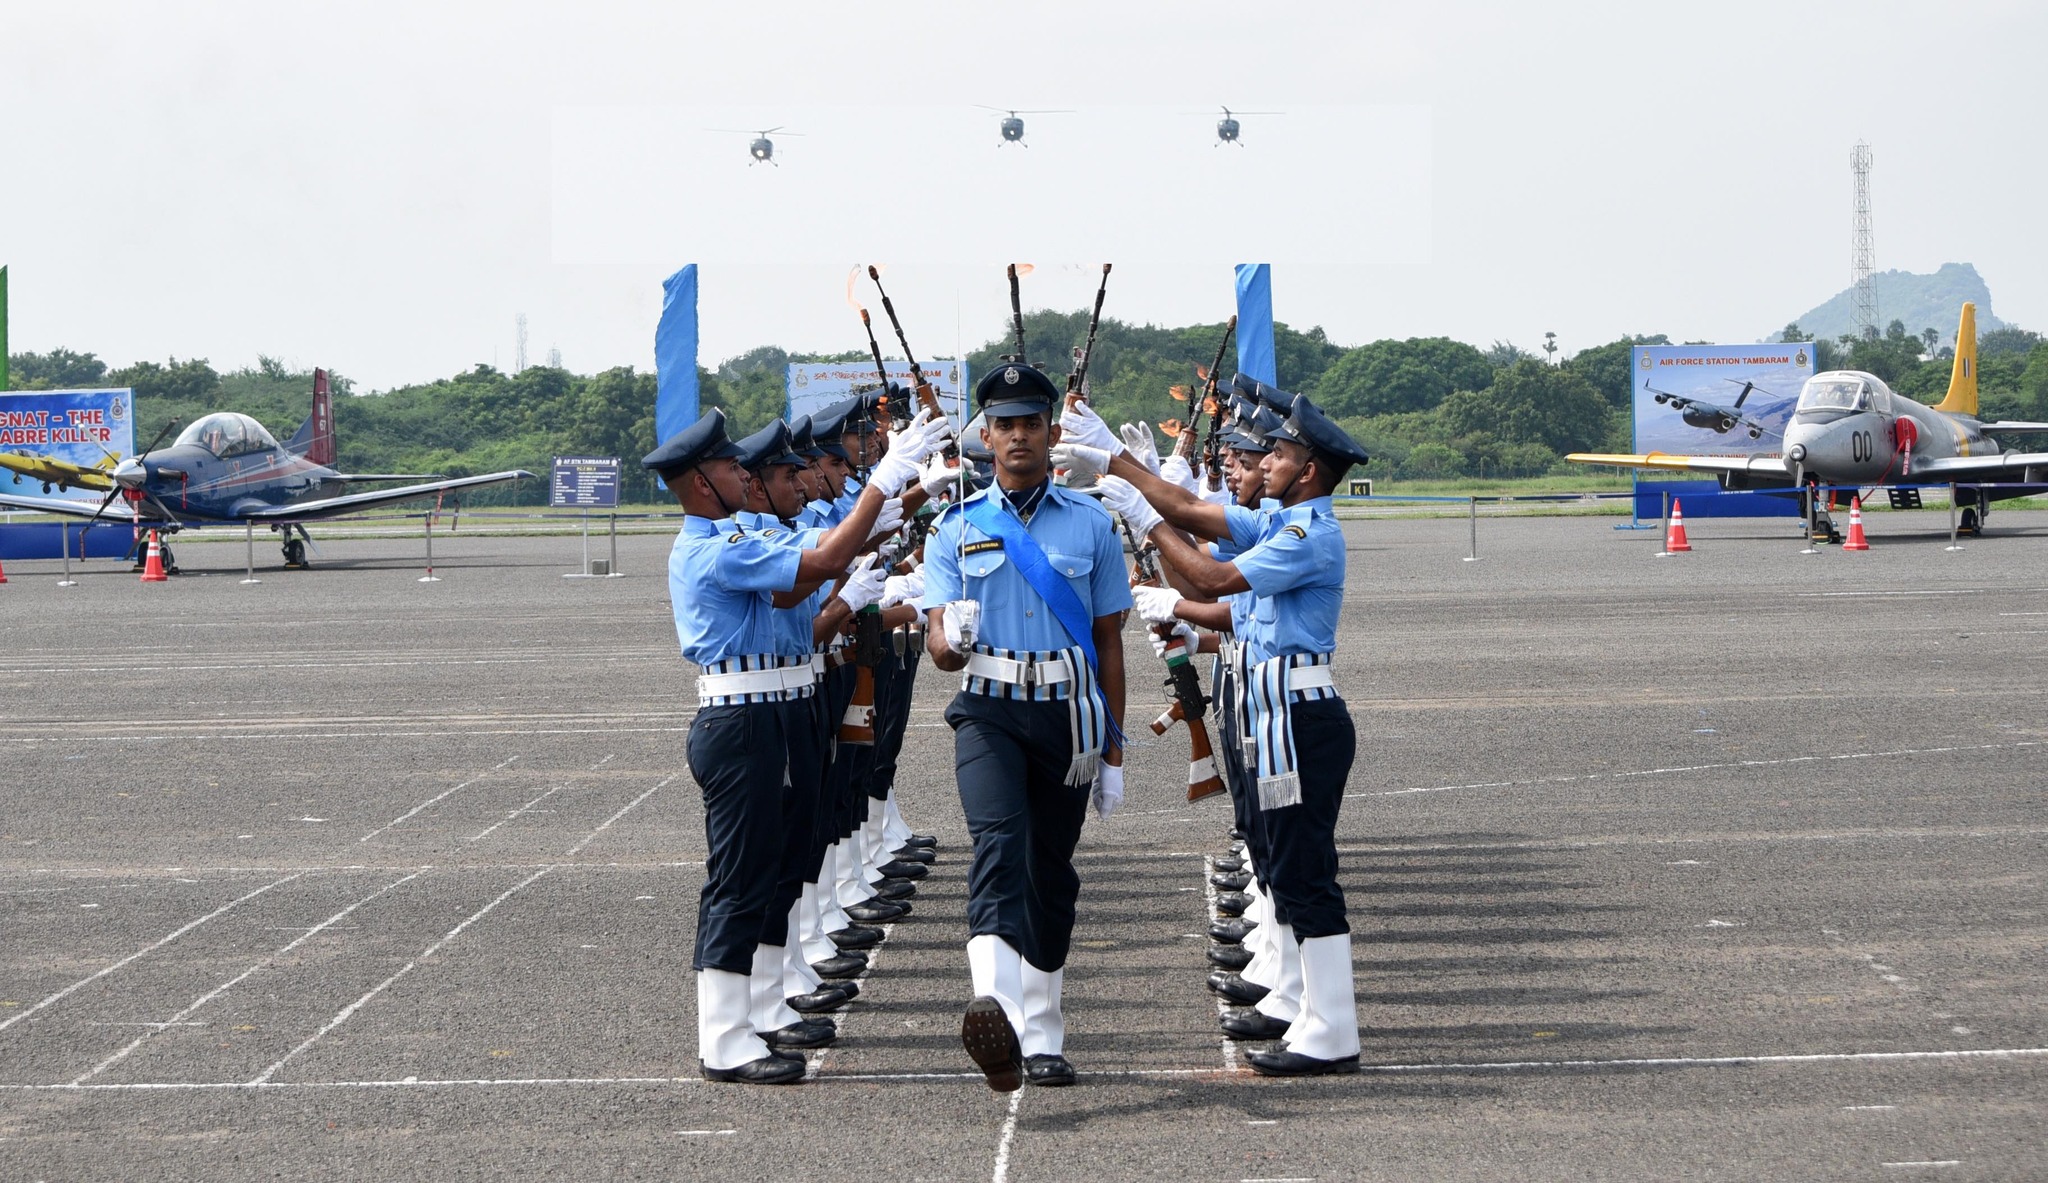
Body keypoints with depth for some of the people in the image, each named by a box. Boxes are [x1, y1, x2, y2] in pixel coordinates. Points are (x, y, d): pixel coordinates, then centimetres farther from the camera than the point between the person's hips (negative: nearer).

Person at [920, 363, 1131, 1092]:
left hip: (1067, 713, 2)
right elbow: (940, 643, 0)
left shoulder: (1090, 525, 7)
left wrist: (1112, 752, 7)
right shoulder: (957, 528, 6)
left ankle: (1042, 1036, 22)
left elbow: (1109, 643, 10)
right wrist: (951, 639, -27)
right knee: (998, 845, -24)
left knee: (1052, 872, 9)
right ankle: (996, 1014, -43)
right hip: (989, 711, -2)